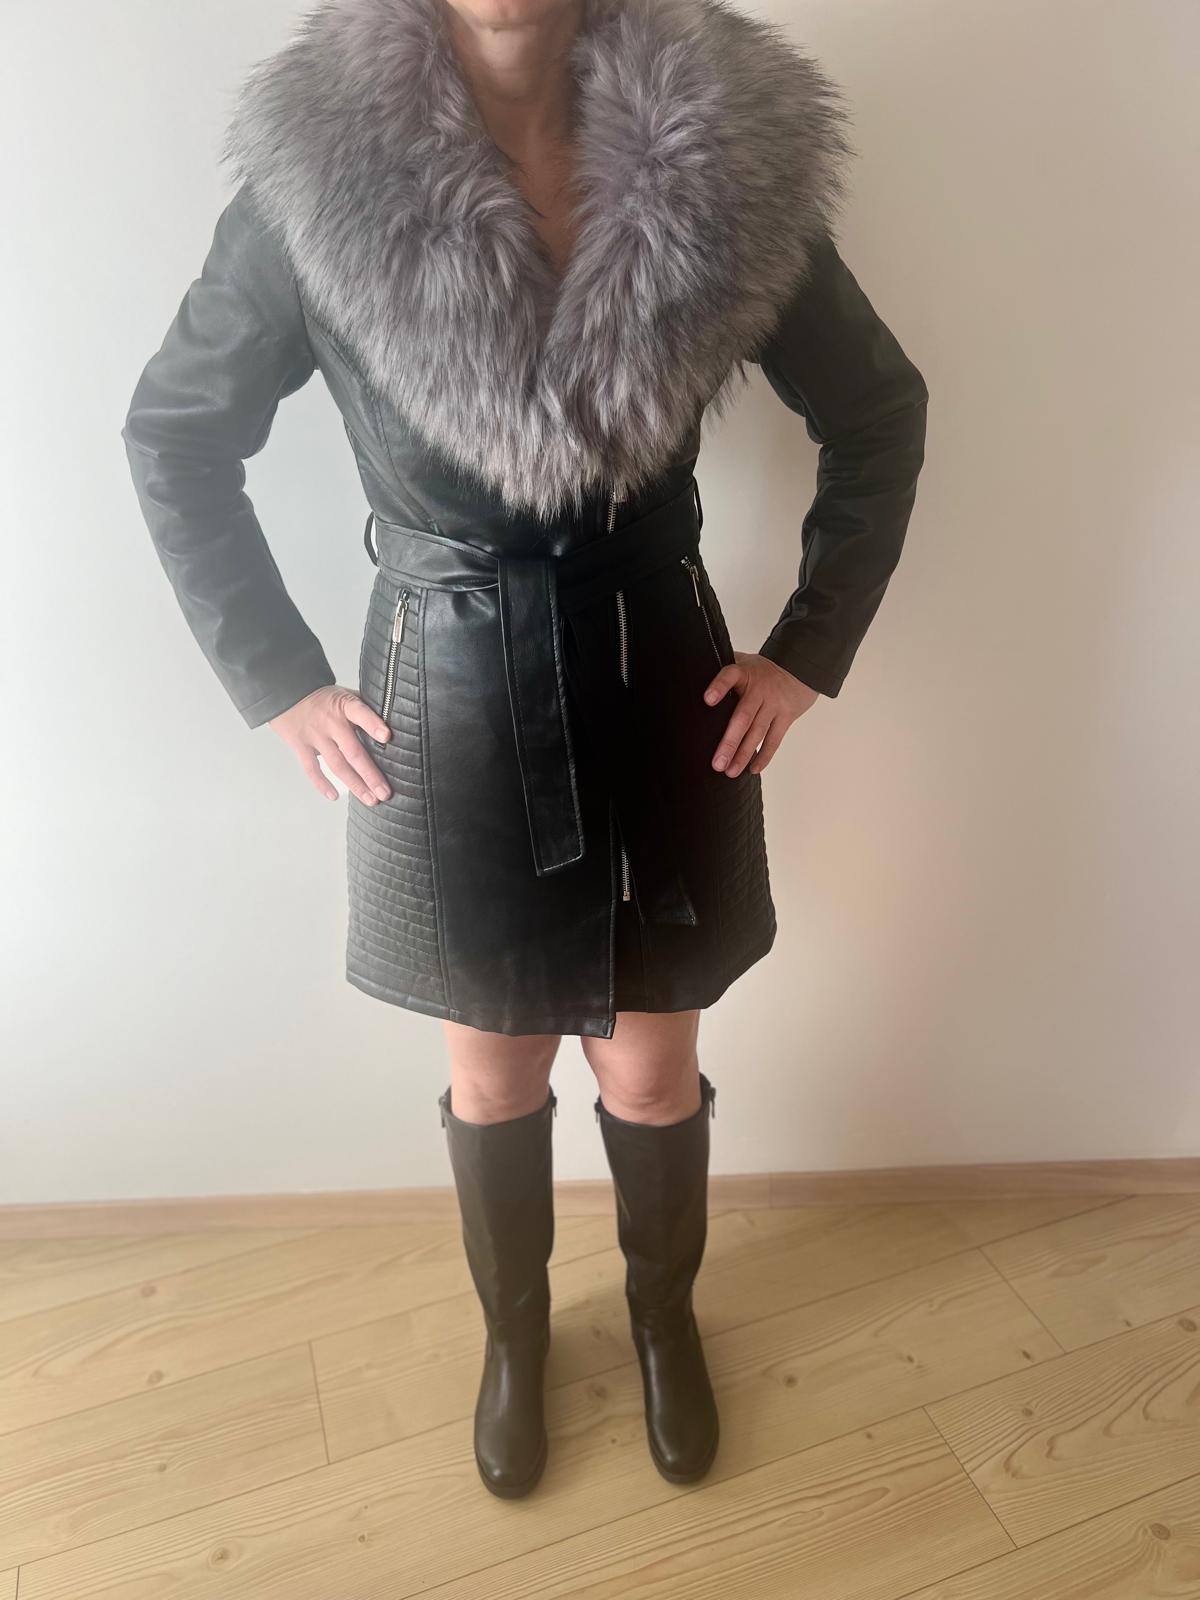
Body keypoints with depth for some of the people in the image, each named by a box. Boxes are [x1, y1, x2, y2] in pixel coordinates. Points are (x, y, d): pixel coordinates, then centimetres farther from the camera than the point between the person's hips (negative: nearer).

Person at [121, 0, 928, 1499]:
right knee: (493, 1077, 17)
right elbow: (173, 435, 2)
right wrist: (276, 681, -3)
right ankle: (514, 1330, 50)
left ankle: (663, 1313, 50)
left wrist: (809, 650, -2)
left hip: (662, 680, 1)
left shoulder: (732, 143, -7)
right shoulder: (317, 161, -10)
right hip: (447, 697, 0)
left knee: (653, 1068, 17)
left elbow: (879, 414, 4)